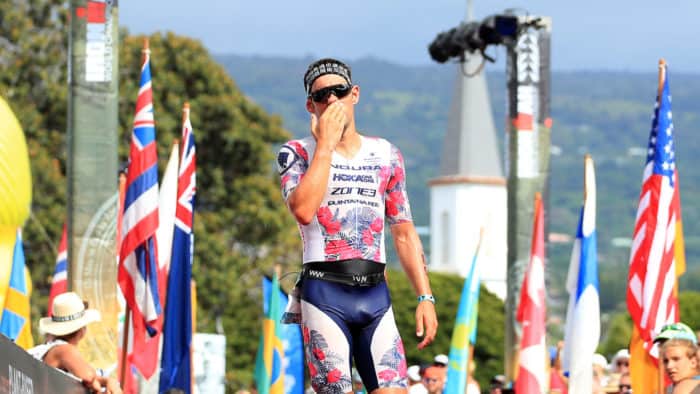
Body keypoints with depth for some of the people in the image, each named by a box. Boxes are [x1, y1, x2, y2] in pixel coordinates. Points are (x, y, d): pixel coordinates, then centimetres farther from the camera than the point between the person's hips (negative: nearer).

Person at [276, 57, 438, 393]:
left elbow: (404, 233, 15)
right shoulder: (296, 153, 4)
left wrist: (425, 297, 6)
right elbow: (303, 211, -16)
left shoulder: (386, 155, 14)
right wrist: (326, 143, -10)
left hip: (375, 294, 3)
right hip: (324, 293, -3)